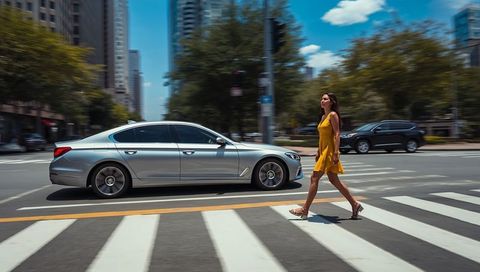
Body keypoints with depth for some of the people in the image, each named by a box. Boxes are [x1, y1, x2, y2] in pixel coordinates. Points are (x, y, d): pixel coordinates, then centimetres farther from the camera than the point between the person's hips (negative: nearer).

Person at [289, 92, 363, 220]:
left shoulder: (333, 115, -10)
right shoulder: (324, 116, 17)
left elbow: (337, 135, -16)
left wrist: (336, 153, -22)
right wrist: (318, 152, 19)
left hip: (329, 151, -10)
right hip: (323, 151, 10)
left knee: (314, 179, -7)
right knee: (334, 180, 11)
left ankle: (305, 210, 1)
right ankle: (355, 204, 18)